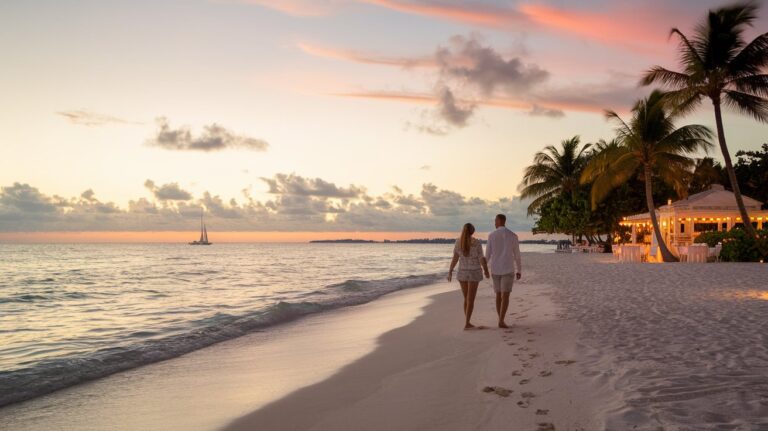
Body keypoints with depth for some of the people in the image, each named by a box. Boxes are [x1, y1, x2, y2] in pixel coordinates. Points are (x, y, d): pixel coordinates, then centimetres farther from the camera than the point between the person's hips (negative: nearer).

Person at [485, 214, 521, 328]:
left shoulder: (491, 235, -2)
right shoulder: (513, 235, -2)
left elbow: (487, 255, -1)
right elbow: (517, 255, 2)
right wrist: (519, 271, 11)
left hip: (495, 269, 2)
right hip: (508, 269, -2)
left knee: (498, 295, 13)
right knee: (505, 296, -4)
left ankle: (501, 320, 15)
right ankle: (501, 321, -14)